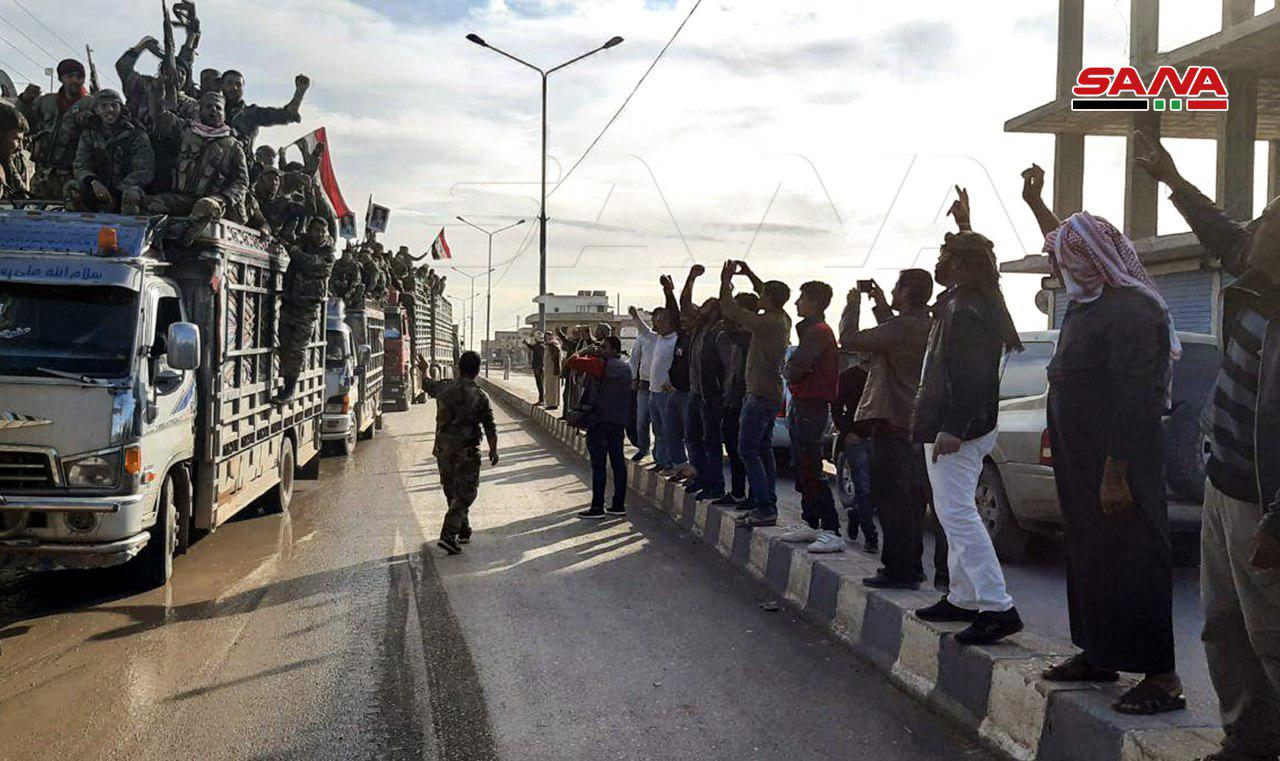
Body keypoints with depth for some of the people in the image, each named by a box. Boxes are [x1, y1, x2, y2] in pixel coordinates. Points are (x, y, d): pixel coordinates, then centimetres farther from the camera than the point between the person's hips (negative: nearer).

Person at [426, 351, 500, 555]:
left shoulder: (443, 388, 0)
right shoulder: (479, 396, -12)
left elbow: (427, 385, 23)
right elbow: (490, 428, -9)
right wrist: (493, 450, 6)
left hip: (443, 450, 5)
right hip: (466, 453, -5)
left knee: (452, 492, 19)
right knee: (464, 495, 1)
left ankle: (464, 531, 31)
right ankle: (448, 535, -11)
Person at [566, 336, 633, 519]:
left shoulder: (600, 364, -13)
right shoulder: (625, 367, 12)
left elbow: (572, 362, -15)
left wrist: (586, 351, -2)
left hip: (599, 420, -8)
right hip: (619, 420, 8)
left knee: (598, 464, -4)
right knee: (618, 461, 9)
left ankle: (597, 507, -2)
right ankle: (619, 505, 13)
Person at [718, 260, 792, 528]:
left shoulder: (767, 322, -18)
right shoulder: (783, 319, 8)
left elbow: (730, 311, -15)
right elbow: (771, 295, 28)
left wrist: (726, 282, -2)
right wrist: (749, 274, 25)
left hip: (760, 395, -9)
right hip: (772, 395, 9)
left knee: (748, 450, -8)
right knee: (764, 450, 13)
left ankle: (765, 508, -12)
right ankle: (768, 505, 16)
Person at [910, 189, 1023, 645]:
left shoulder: (964, 312, -18)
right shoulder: (959, 301, 12)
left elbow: (969, 377, -26)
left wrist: (952, 430, -28)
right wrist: (965, 225, 41)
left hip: (954, 433, -11)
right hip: (954, 427, 11)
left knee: (956, 513, -12)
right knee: (955, 513, 16)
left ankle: (998, 606, -14)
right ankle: (963, 598, 23)